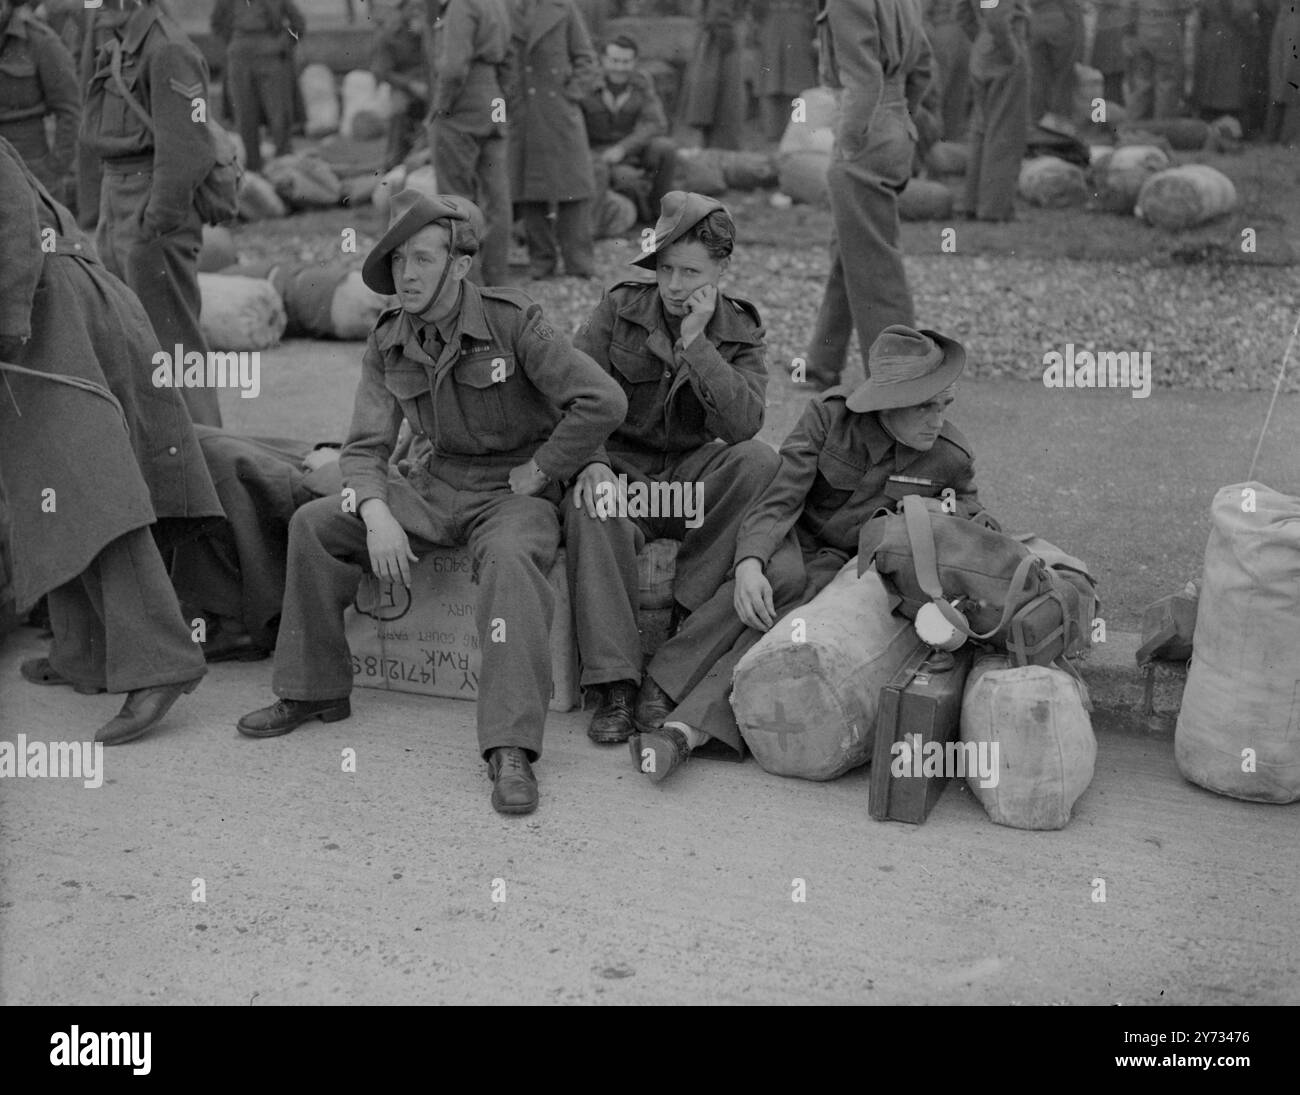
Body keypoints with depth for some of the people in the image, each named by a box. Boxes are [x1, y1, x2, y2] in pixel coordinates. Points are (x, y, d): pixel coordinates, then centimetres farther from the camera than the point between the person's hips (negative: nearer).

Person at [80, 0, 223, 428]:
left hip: (153, 219, -10)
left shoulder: (166, 49, -16)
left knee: (171, 341, -3)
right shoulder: (114, 46, 14)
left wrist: (156, 222, -20)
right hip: (117, 212, 10)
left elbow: (185, 152, -20)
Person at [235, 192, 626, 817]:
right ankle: (314, 690, 6)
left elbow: (603, 401, -21)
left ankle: (511, 748, -40)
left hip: (513, 491, -5)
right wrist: (378, 516, -20)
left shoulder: (512, 322, -15)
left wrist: (536, 473, -14)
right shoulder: (387, 344, 2)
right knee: (315, 524, -8)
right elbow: (365, 446, 0)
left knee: (509, 559, -38)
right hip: (436, 484, 6)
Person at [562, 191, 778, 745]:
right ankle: (616, 685, -33)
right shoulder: (619, 309, 1)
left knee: (759, 460, -29)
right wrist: (590, 462, -25)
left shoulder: (740, 331, 3)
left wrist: (696, 343, -21)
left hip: (692, 478, 2)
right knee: (592, 507, -36)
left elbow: (742, 424, -15)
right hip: (620, 468, -1)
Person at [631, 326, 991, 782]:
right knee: (784, 578, -37)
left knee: (797, 605, -33)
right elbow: (780, 497, -21)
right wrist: (749, 563, -37)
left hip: (858, 560, 1)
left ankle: (686, 728, -45)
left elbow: (975, 520, 11)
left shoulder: (951, 458, -9)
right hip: (795, 538, -1)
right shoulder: (830, 414, -15)